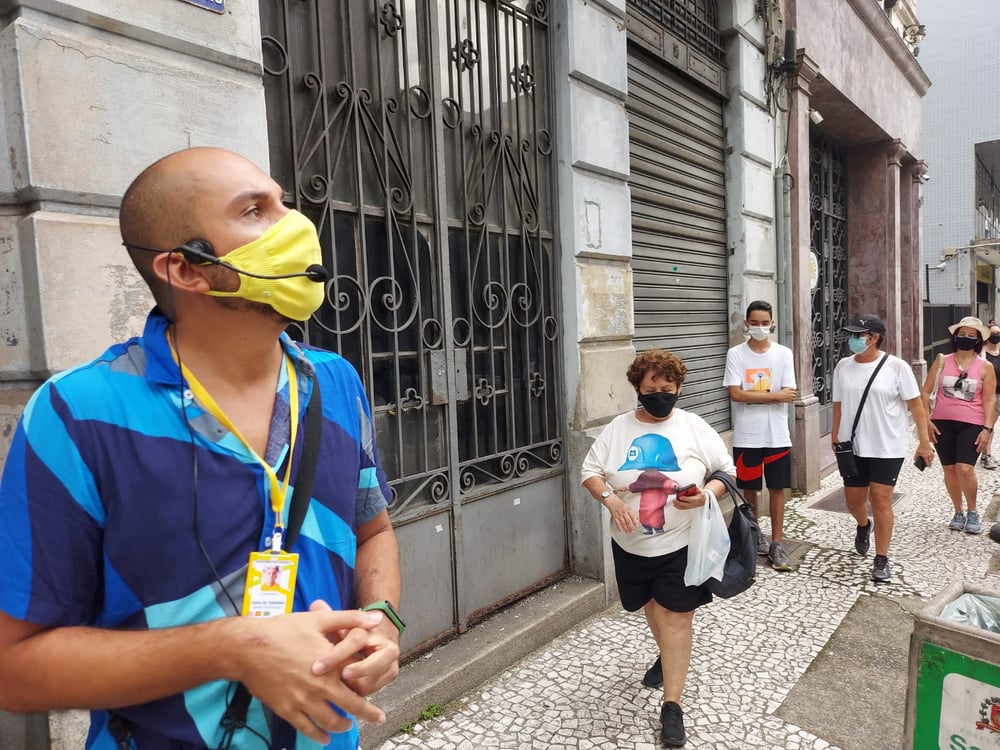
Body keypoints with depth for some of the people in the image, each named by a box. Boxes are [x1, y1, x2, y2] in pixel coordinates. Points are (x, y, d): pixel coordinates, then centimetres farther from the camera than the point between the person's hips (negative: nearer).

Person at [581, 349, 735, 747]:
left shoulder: (695, 428, -7)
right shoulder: (617, 429, -4)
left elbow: (727, 471, 0)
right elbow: (590, 472, -1)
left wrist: (706, 494, -20)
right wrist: (611, 500, -19)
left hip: (682, 544, -2)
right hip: (632, 545, 3)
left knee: (676, 617, 0)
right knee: (653, 607, 22)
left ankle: (672, 706, 13)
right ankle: (667, 657, 51)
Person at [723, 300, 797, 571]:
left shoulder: (784, 353, 0)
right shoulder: (735, 354, -4)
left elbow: (789, 395, -7)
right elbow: (735, 394, -13)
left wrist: (752, 396, -14)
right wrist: (774, 395, -12)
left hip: (777, 436, 1)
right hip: (746, 436, -1)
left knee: (777, 488, 7)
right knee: (749, 489, 11)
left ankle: (776, 544, 18)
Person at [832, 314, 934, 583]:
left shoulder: (896, 367, -9)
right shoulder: (843, 366, 1)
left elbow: (915, 405, -6)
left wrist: (924, 442, -8)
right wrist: (835, 438, 9)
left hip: (888, 447, -3)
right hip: (853, 447, 4)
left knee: (880, 500, -4)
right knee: (853, 500, 12)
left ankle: (882, 560, 11)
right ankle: (863, 526, 48)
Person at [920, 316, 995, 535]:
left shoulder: (985, 367, 3)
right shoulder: (942, 361, 4)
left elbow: (989, 400, 1)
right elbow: (926, 391, 5)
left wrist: (987, 428, -7)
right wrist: (926, 421, -2)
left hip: (971, 425, -2)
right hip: (942, 423, 2)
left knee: (965, 469, -14)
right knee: (949, 469, 6)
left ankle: (972, 512, 10)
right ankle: (958, 512, 24)